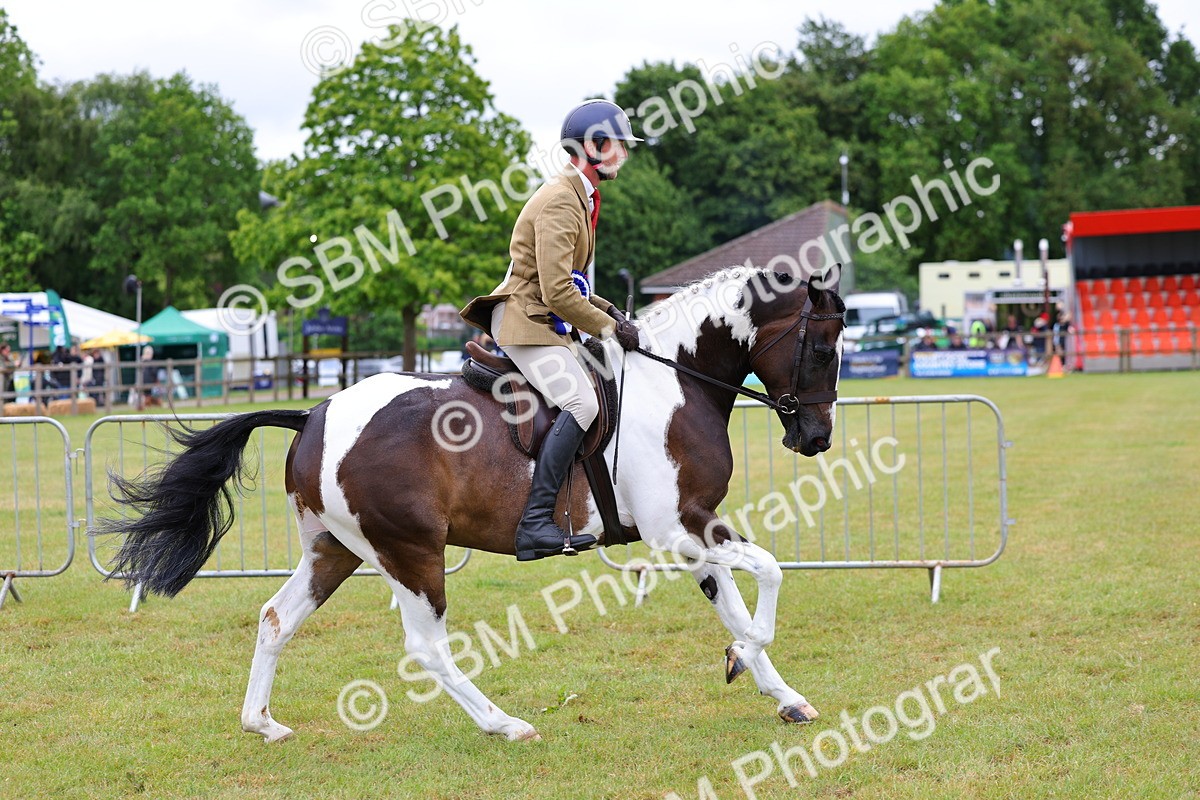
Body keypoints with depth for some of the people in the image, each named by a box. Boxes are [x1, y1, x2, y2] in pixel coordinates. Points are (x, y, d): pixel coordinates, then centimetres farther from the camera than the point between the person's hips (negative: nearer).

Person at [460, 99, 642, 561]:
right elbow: (557, 292, -23)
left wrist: (606, 310, 11)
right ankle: (534, 524, -30)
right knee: (580, 403, -24)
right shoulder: (559, 202, -17)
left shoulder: (580, 198, 17)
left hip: (544, 323, 11)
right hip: (525, 320, -11)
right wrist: (609, 327, -15)